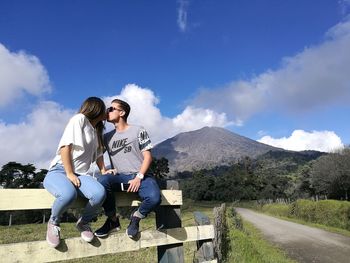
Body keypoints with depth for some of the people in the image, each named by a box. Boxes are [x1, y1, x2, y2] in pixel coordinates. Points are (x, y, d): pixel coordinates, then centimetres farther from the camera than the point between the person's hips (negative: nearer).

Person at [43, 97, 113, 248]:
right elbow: (65, 146, -11)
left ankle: (83, 222, 2)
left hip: (80, 174, 6)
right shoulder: (80, 118, -3)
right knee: (69, 194, -40)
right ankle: (53, 222, -6)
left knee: (100, 193, -29)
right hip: (59, 170, -5)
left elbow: (98, 153, 29)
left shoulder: (97, 131, 21)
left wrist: (103, 171, 14)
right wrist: (69, 174, -14)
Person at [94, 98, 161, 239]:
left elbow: (147, 156, 0)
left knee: (154, 198, -32)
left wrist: (138, 177, -12)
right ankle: (113, 220, -9)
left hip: (141, 176, -2)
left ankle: (136, 217, 2)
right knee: (102, 181, -31)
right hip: (120, 177, 3)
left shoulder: (138, 131, 5)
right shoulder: (107, 137, 17)